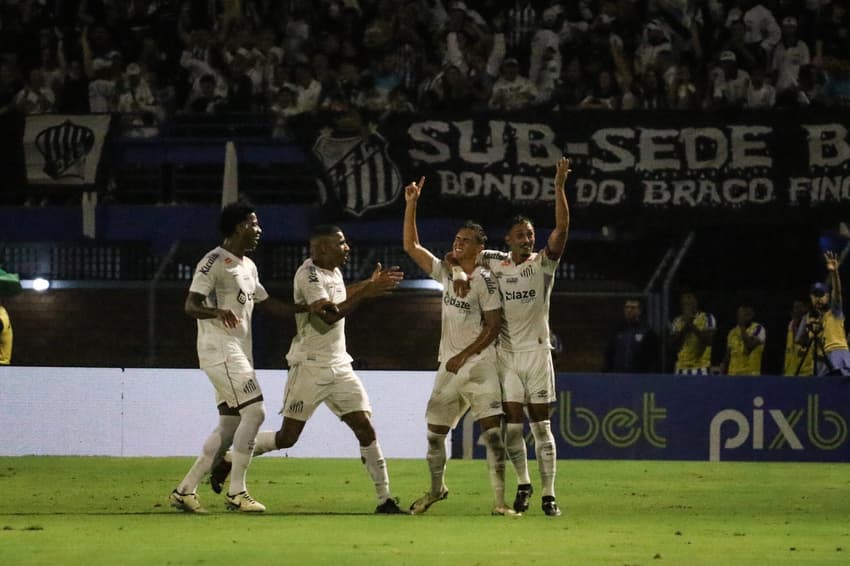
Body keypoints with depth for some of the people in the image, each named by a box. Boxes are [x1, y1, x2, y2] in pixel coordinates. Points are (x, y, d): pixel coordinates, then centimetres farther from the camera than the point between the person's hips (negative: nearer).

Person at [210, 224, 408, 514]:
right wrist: (365, 294, -28)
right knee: (288, 437, -3)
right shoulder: (308, 274, -16)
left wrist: (370, 284, 27)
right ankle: (228, 462, 17)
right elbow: (328, 315, -27)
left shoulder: (333, 271, 11)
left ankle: (385, 499, -2)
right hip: (310, 367, -8)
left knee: (365, 428, -3)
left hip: (340, 366, 8)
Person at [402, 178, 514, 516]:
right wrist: (411, 205, 6)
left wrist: (464, 356, -15)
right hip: (449, 367, 6)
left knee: (492, 430, -13)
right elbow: (411, 246, 14)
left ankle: (499, 501, -13)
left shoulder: (484, 282, -9)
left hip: (479, 365, -6)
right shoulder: (446, 272, 9)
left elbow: (493, 326, -11)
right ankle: (436, 488, 32)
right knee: (434, 433, 10)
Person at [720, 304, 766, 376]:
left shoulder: (758, 329, -3)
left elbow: (750, 346, -20)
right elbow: (727, 357, 16)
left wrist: (742, 329, -12)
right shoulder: (733, 333, 13)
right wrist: (722, 374, 11)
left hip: (751, 375, -5)